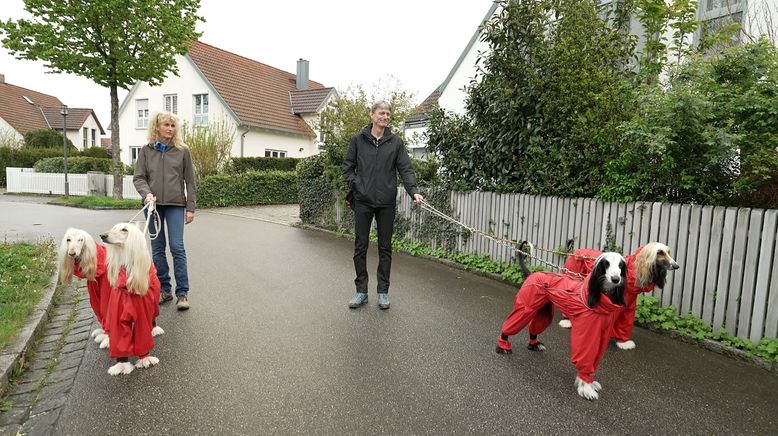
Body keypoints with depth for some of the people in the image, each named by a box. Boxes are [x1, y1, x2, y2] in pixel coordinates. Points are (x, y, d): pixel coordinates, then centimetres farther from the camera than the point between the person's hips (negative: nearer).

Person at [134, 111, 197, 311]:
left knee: (177, 247, -7)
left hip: (175, 204, -2)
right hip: (153, 204, 3)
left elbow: (190, 181, 3)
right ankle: (164, 289, 18)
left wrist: (190, 208, -1)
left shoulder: (182, 150, 3)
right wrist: (147, 193, -16)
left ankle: (182, 292, 0)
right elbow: (138, 177, 5)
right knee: (157, 249, 7)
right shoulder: (145, 150, 8)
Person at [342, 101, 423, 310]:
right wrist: (355, 185, -7)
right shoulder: (358, 140, 4)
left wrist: (413, 191, -17)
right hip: (363, 201, 0)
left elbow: (406, 169, -3)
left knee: (385, 247, 7)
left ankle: (383, 291, 19)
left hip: (386, 202, 0)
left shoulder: (396, 142, 4)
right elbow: (348, 168, 8)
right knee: (360, 247, 5)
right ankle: (361, 291, 18)